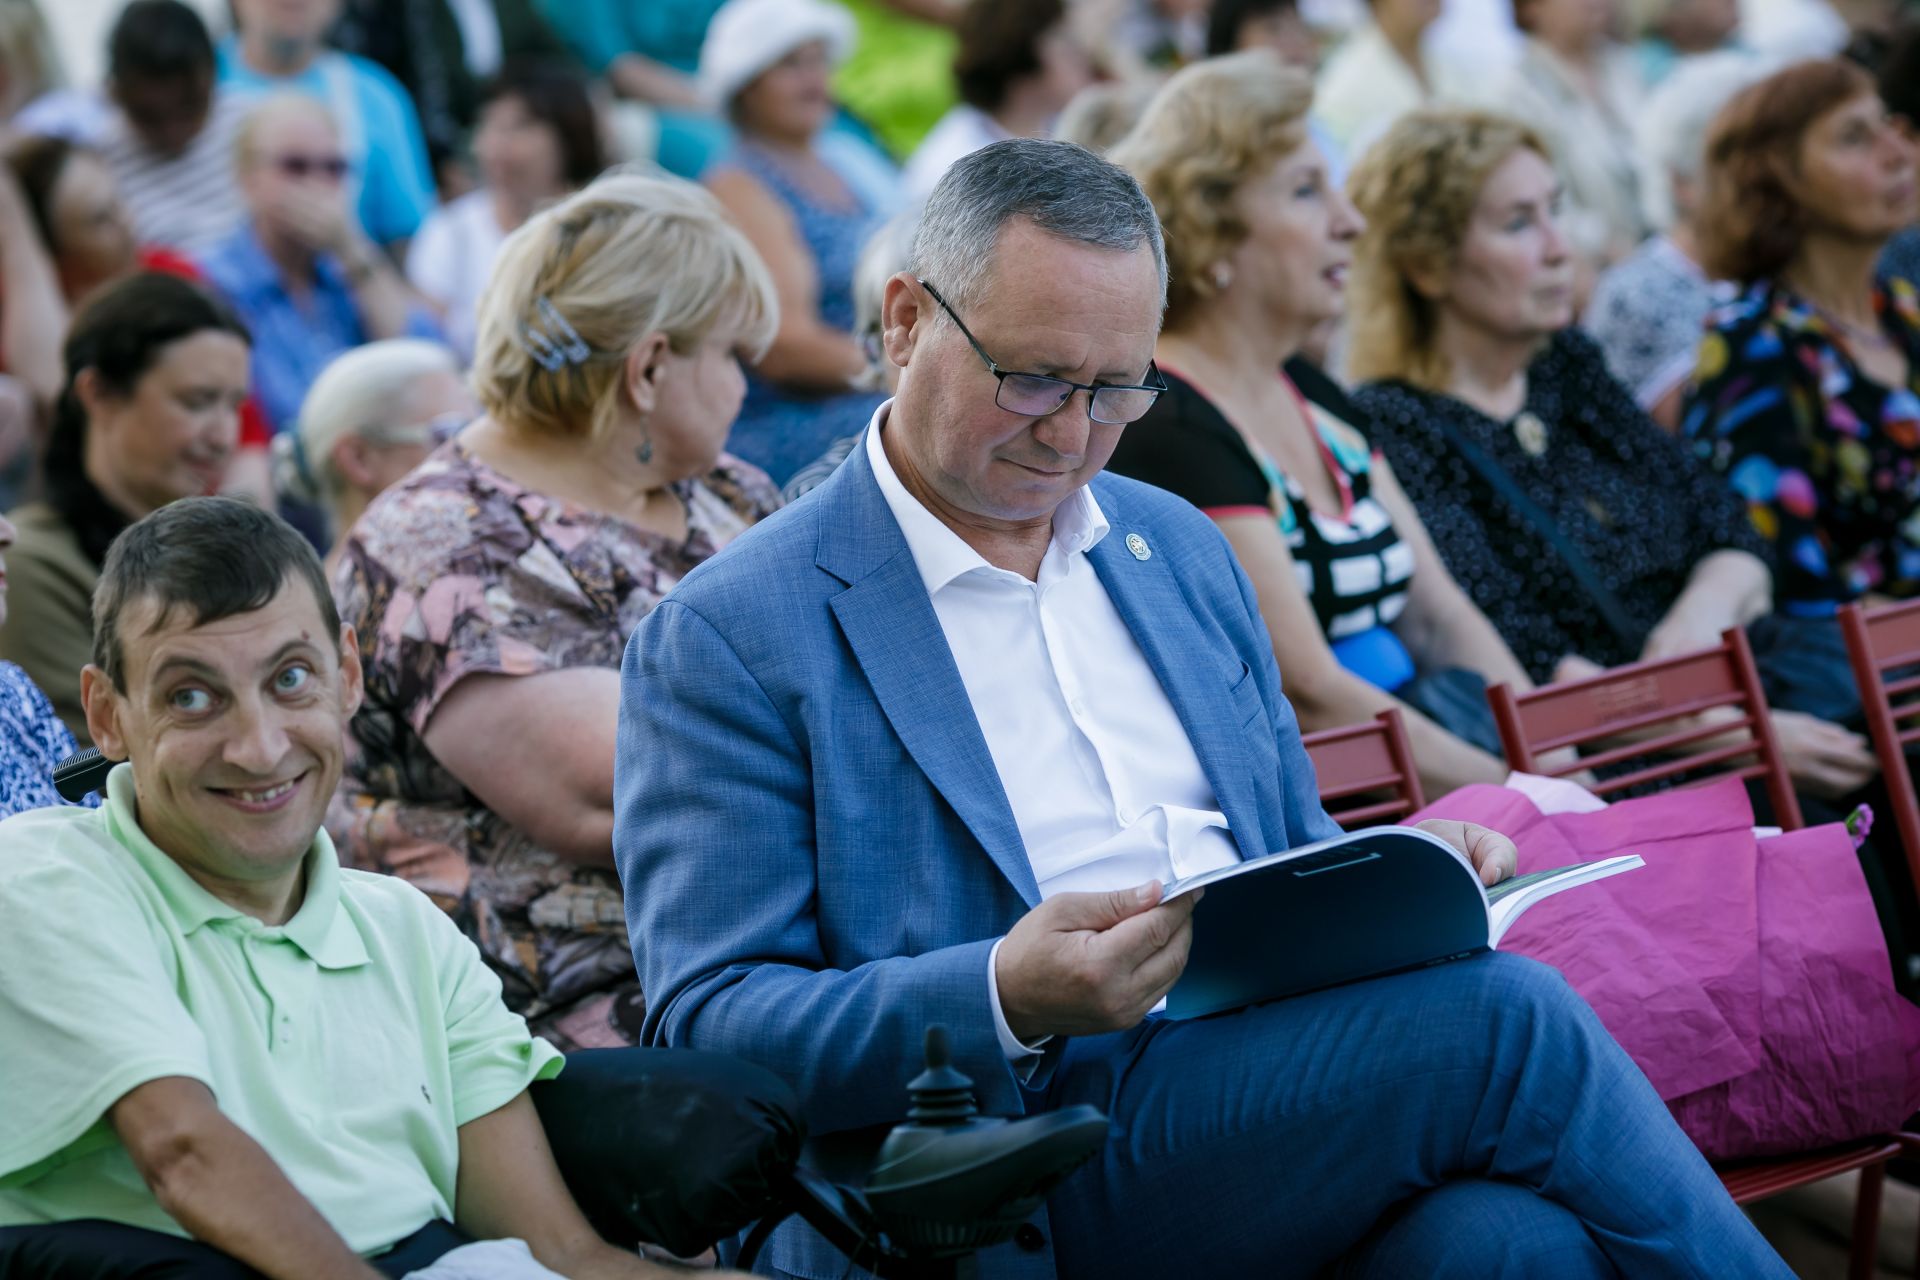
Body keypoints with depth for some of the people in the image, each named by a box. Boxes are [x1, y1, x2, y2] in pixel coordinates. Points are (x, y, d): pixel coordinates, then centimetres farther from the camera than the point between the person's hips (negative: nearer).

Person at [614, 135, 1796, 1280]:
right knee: (1501, 1017, -25)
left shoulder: (1178, 546, 20)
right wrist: (1007, 999, -23)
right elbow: (709, 1026, -7)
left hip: (1287, 1088, 6)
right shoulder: (726, 639, -1)